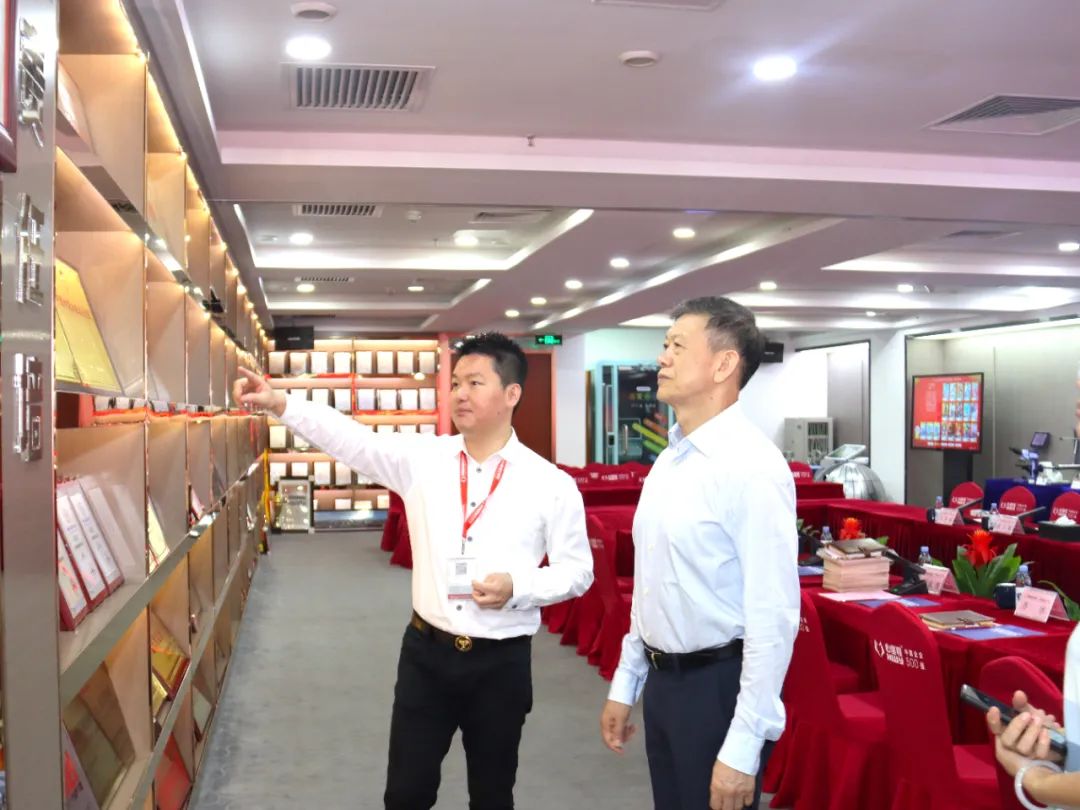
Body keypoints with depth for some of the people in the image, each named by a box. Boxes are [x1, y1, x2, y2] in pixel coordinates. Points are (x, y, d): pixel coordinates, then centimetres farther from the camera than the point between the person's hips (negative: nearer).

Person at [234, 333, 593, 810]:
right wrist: (280, 405, -24)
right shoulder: (423, 458, -2)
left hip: (501, 663, -1)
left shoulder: (551, 484, -8)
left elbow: (577, 570, -3)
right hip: (426, 652, 2)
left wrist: (517, 588, -19)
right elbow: (350, 439, -11)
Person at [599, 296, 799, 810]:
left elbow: (773, 617, -21)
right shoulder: (667, 461, 6)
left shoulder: (751, 465, -19)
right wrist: (625, 684, 16)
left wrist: (743, 747, -21)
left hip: (718, 684, -8)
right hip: (662, 680, 8)